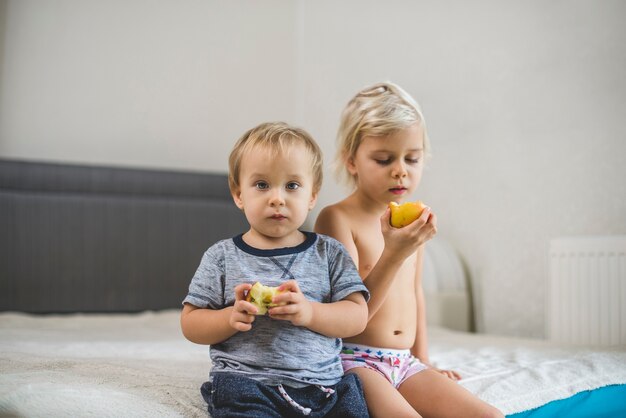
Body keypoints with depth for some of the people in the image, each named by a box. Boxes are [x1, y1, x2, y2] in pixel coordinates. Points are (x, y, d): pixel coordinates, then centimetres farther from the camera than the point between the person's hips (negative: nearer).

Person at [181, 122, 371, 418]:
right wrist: (231, 318, -12)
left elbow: (357, 316, 3)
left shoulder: (329, 253, 9)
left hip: (325, 382, 3)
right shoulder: (222, 257, 7)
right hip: (245, 384, -2)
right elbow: (190, 323, 8)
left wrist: (309, 312, -15)